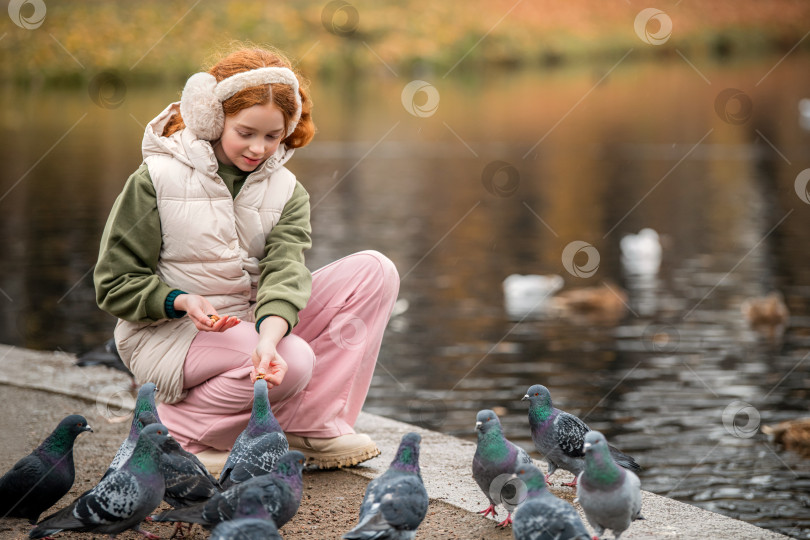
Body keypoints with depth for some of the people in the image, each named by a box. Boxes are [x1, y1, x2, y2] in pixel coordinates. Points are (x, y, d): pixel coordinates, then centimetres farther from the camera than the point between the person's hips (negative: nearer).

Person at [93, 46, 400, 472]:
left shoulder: (287, 192, 3)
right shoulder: (157, 179, -8)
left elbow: (286, 270, -16)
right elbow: (115, 283, -7)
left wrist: (269, 336, -38)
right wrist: (181, 303, -26)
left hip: (253, 322, 6)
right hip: (166, 331, -6)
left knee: (374, 270, -8)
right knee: (295, 362, -33)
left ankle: (314, 425, -13)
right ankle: (177, 431, -11)